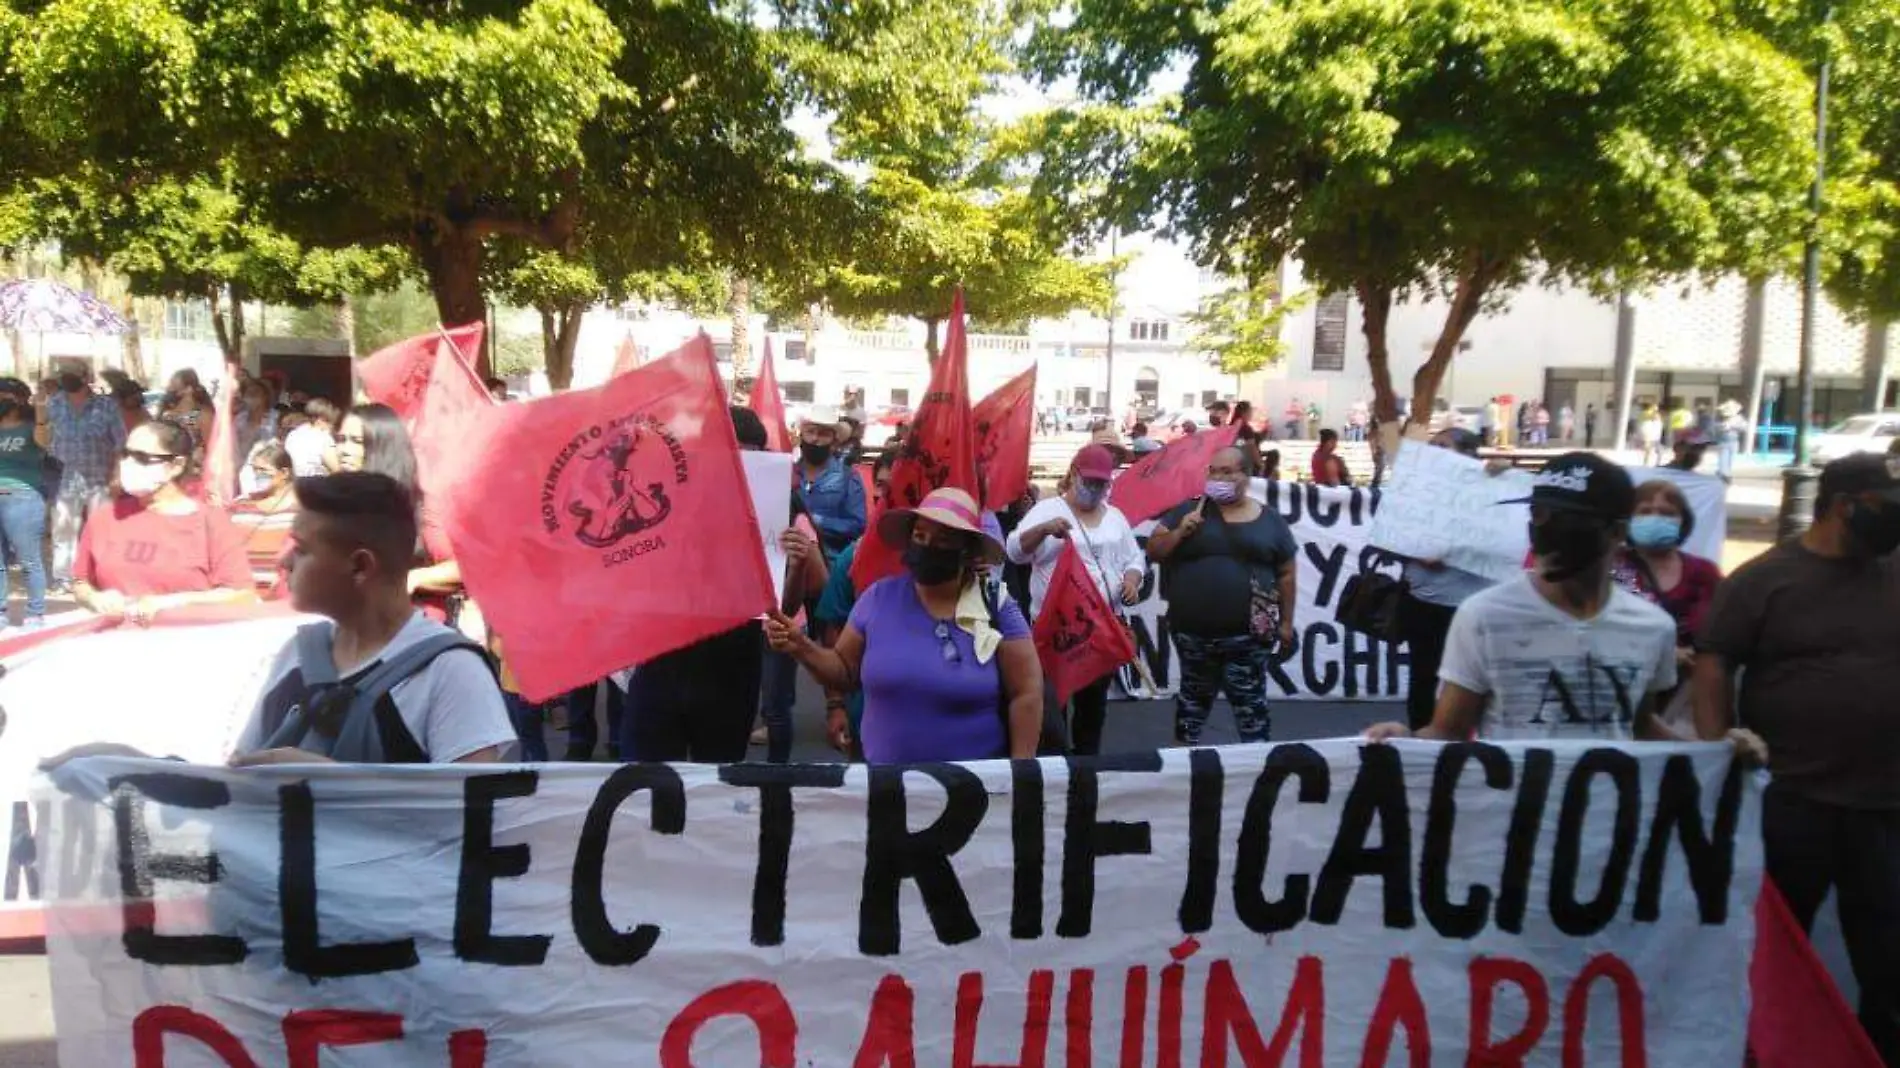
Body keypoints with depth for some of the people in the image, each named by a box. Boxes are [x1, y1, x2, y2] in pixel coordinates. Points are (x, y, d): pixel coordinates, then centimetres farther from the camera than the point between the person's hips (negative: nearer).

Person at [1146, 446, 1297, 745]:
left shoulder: (1269, 520, 4)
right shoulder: (1190, 510, 4)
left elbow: (1287, 573, 8)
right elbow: (1153, 550, 4)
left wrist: (1286, 622, 6)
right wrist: (1181, 531, -13)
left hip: (1248, 634, -1)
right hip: (1193, 631, 2)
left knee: (1250, 701, 3)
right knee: (1193, 696, 17)